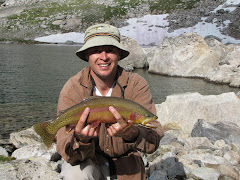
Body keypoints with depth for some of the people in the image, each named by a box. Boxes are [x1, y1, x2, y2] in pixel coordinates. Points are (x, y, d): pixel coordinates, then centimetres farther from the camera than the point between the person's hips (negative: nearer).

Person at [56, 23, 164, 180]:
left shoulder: (137, 85, -16)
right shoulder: (72, 89, -16)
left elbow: (154, 140, -26)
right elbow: (66, 150, -22)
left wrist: (131, 134, -48)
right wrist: (81, 140, -46)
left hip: (125, 163, 1)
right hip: (90, 160, -1)